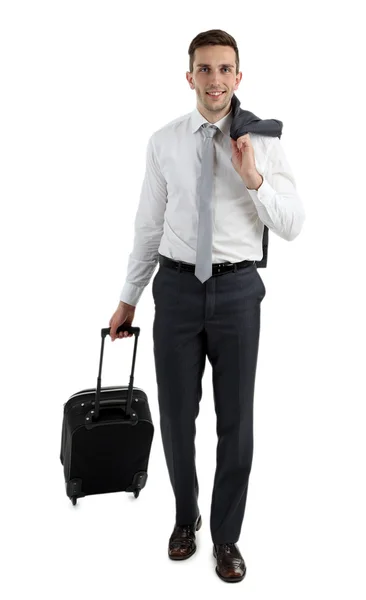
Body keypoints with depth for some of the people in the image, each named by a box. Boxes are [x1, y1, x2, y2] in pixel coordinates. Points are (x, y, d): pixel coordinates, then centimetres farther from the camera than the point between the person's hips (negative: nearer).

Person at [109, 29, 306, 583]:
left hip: (237, 291, -1)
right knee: (176, 416, 10)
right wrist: (128, 299, 11)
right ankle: (185, 516, 36)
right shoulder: (164, 142, 2)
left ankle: (226, 536, 27)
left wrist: (253, 179, -18)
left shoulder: (263, 141, 0)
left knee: (236, 419, 7)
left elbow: (292, 225, -2)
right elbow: (148, 226, 8)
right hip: (177, 288, 1)